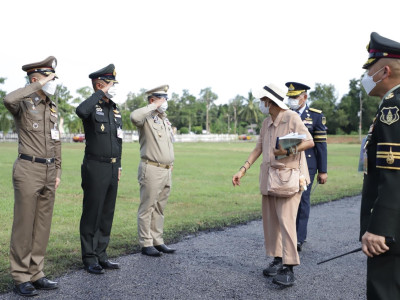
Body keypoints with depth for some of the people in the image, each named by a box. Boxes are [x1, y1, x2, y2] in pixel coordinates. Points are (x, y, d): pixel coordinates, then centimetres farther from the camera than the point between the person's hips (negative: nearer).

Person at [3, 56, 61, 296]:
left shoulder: (53, 108, 14)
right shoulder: (23, 104, -6)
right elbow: (9, 99, -33)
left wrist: (57, 172, 14)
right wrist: (39, 85, -22)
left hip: (49, 172, 7)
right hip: (28, 170, -7)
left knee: (43, 225, 10)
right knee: (24, 225, -1)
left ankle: (36, 274, 19)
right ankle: (21, 278, 9)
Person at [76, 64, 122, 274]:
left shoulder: (115, 109, 14)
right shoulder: (92, 107, -8)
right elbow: (80, 111, -35)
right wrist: (100, 93, -22)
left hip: (112, 168, 7)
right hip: (96, 168, -7)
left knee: (107, 214, 12)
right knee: (92, 214, 1)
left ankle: (101, 255, 23)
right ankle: (89, 259, 11)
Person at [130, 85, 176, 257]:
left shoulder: (166, 121, 19)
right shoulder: (146, 118, -7)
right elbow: (134, 117, -32)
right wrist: (154, 106, -20)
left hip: (167, 170, 8)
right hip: (151, 170, -8)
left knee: (159, 208, 13)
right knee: (147, 208, -1)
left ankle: (157, 241, 20)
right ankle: (146, 244, 5)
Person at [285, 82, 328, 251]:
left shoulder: (316, 116, 0)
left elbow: (321, 144, -2)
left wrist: (323, 171, -4)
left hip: (306, 165, -3)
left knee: (302, 200, -3)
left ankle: (299, 239, 4)